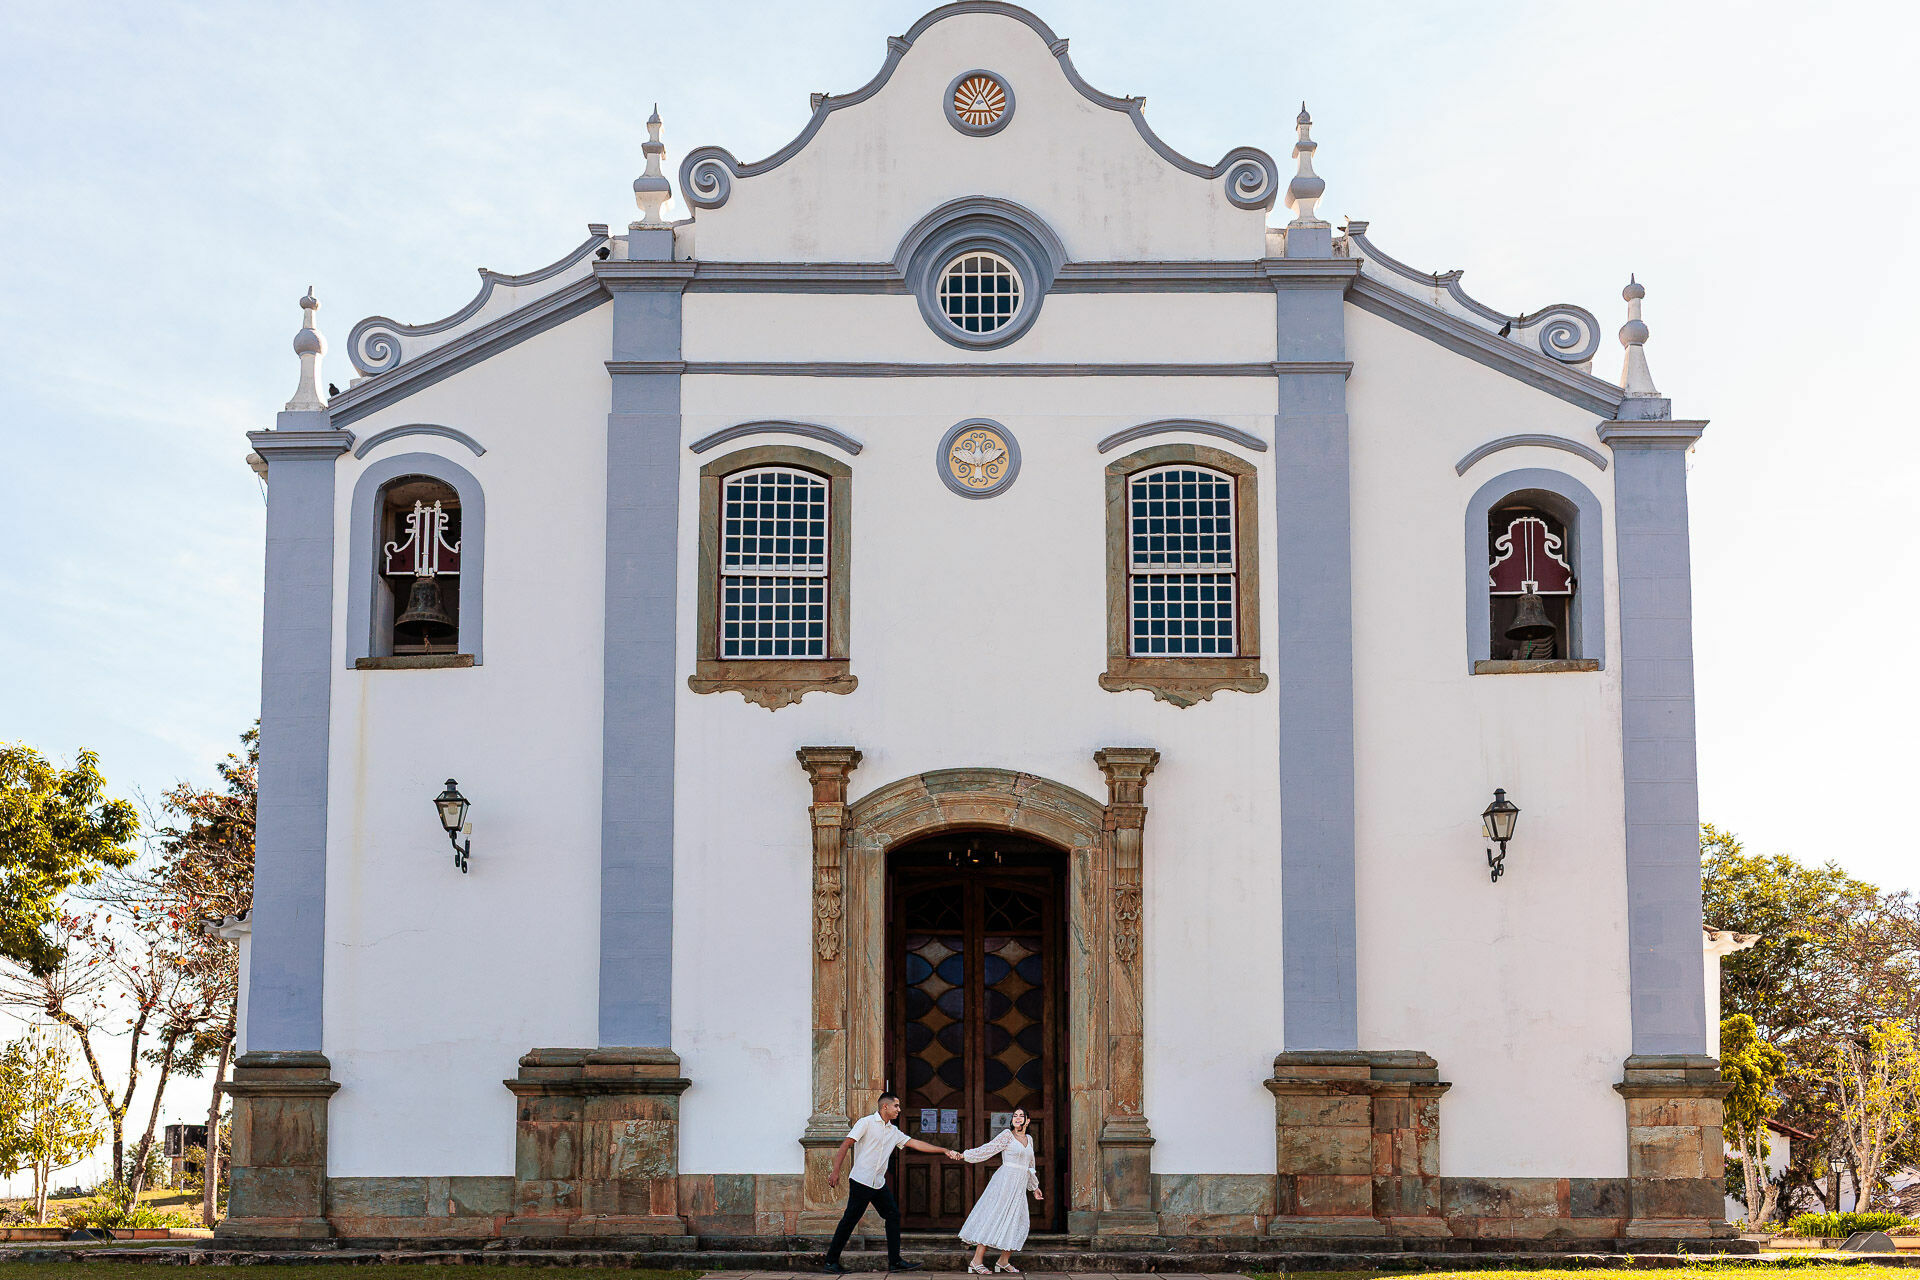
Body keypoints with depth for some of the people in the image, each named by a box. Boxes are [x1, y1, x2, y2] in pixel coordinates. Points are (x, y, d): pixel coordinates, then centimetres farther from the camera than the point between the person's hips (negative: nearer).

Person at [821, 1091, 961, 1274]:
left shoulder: (893, 1132, 16)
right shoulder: (866, 1123, -5)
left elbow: (915, 1143, 16)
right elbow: (845, 1145, -9)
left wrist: (945, 1151, 10)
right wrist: (836, 1172, -19)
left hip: (879, 1183, 8)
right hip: (861, 1181, -8)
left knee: (893, 1215, 4)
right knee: (849, 1219, -7)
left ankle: (895, 1261, 9)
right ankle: (831, 1262, -1)